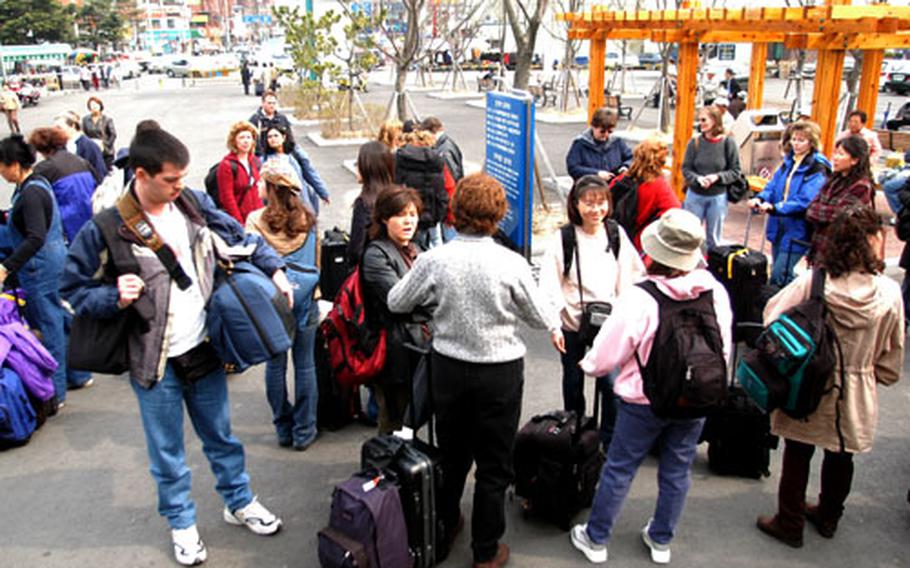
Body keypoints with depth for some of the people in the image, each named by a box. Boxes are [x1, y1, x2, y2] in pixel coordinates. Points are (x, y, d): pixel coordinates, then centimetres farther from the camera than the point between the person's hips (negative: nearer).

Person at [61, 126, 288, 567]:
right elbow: (73, 288, -7)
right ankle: (181, 522, 37)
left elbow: (239, 237, 10)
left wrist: (275, 269, 1)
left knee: (221, 435, 20)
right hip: (155, 362, -3)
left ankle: (239, 502, 41)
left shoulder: (192, 203, -3)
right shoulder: (106, 228, -16)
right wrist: (115, 298, -25)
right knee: (167, 451, 14)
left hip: (204, 348, 4)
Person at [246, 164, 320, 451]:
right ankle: (304, 431, 14)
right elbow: (316, 259, 9)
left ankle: (284, 429, 20)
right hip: (304, 298, 1)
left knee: (275, 364, 10)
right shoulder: (308, 220, 1)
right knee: (305, 365, 7)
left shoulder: (256, 220, -6)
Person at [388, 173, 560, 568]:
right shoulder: (511, 263, -18)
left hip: (448, 367, 2)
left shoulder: (433, 260, -13)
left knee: (451, 452, 23)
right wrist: (556, 324, 17)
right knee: (494, 464, 12)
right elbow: (541, 317, -5)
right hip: (500, 372, -2)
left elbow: (396, 303, 1)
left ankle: (443, 526, 43)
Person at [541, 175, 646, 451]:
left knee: (611, 384, -7)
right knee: (573, 382, 16)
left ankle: (611, 440, 12)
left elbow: (630, 276, 4)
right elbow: (550, 284, -9)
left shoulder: (616, 234, -2)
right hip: (572, 323, 0)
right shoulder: (565, 238, -9)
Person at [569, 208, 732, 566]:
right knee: (677, 472, 19)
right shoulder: (717, 293, -11)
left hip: (644, 402, -4)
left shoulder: (638, 298, -25)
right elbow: (723, 351, 2)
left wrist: (588, 365, 6)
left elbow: (606, 355, -17)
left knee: (619, 469, 12)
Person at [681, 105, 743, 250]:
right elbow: (686, 169, -1)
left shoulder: (728, 143, -7)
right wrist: (698, 179, -19)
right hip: (695, 196, 1)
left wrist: (717, 177, -18)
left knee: (714, 238, 12)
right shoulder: (695, 142, -4)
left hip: (718, 197, -1)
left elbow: (735, 171, -2)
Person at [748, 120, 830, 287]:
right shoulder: (788, 162, 10)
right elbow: (772, 186, 7)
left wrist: (774, 208, -34)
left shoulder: (817, 169, -12)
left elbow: (805, 200, -23)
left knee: (779, 276, -9)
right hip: (779, 227, 7)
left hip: (797, 230, -7)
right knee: (782, 274, 16)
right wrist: (760, 199, -15)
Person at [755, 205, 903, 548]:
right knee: (841, 457, 23)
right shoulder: (889, 292, -15)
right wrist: (868, 374, 14)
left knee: (798, 455, 16)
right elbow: (892, 358, -4)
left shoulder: (813, 282, -20)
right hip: (856, 396, 2)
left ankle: (790, 523, 29)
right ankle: (828, 517, 44)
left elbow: (773, 315, -11)